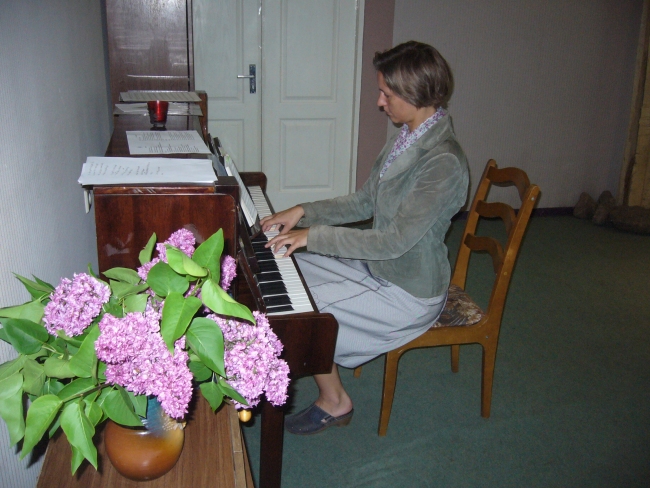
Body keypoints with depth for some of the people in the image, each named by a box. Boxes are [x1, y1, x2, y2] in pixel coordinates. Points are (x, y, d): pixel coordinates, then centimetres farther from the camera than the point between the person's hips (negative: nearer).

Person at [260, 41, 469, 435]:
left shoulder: (443, 162, -28)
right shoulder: (408, 137, 2)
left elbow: (395, 241, -30)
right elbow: (364, 202, 9)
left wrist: (314, 235, -25)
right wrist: (304, 212, -1)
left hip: (407, 294, -9)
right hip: (377, 266, 9)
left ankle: (334, 402, 10)